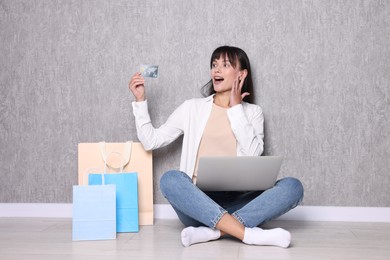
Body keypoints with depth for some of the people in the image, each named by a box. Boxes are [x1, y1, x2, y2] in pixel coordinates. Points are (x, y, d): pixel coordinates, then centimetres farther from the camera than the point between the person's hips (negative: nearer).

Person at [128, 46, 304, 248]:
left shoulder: (252, 112, 13)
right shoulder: (193, 107, 13)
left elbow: (253, 153, -7)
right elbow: (151, 141, 8)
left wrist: (236, 108, -2)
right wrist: (140, 100, 2)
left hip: (237, 203, 1)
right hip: (198, 202, 0)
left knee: (292, 186, -24)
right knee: (170, 179, -33)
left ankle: (212, 232, -35)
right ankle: (249, 234, -39)